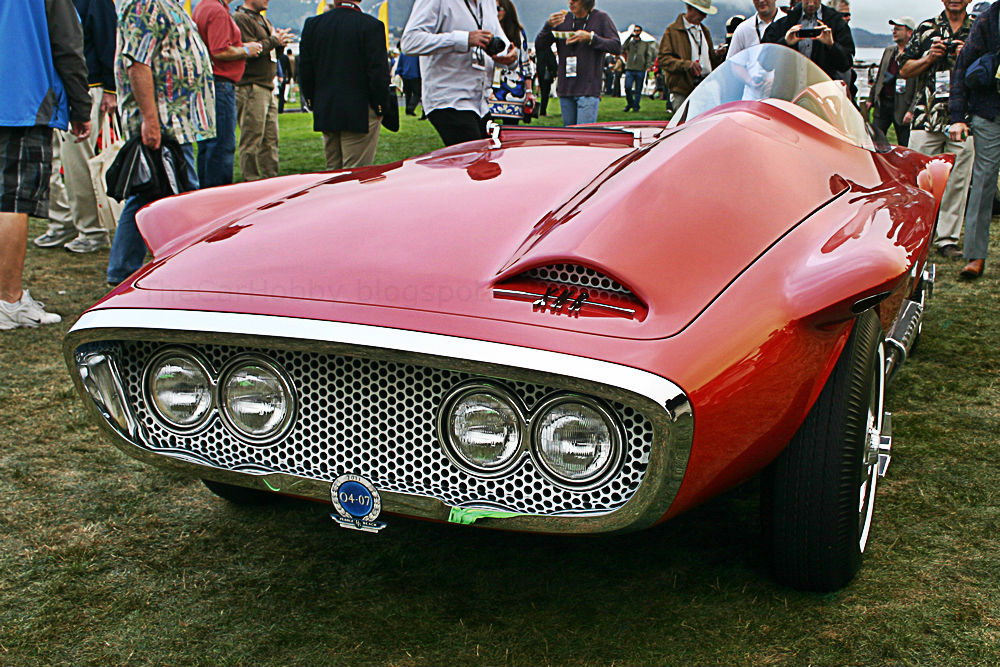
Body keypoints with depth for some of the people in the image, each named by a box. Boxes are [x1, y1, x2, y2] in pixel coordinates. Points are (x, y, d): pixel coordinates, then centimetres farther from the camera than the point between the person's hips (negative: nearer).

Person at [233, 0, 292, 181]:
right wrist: (274, 41, -15)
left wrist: (280, 42, 3)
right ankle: (251, 180, -2)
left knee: (270, 139, 11)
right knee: (252, 140, -6)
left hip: (268, 87, 10)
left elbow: (272, 54, 23)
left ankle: (271, 177, 16)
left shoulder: (263, 19, 21)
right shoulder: (240, 18, -9)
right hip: (250, 88, -9)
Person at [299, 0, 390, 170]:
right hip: (360, 115, -5)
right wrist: (380, 107, -3)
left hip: (325, 115, 5)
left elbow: (304, 71, 8)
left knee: (332, 170, 14)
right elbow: (379, 72, -13)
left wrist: (314, 104, 16)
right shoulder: (371, 25, -11)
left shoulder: (312, 24, 4)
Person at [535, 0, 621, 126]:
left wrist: (590, 38, -18)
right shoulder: (562, 19, 12)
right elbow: (538, 46, 9)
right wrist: (549, 25, -9)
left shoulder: (601, 18, 2)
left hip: (588, 91, -4)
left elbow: (617, 47, -8)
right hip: (565, 89, 5)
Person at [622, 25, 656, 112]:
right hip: (629, 69, 0)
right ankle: (630, 103, 10)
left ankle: (636, 106, 11)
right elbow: (623, 49, -6)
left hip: (640, 70, 0)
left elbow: (649, 55, 9)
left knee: (638, 90, 1)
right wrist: (629, 37, -7)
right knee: (627, 87, -11)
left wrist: (648, 66, -6)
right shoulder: (629, 43, 13)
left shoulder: (645, 44, 12)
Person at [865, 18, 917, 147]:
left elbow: (919, 88, -12)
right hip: (882, 104, 6)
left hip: (902, 107, -6)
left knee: (904, 147, 2)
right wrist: (871, 99, 16)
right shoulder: (888, 51, 14)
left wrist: (912, 111, -18)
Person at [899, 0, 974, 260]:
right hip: (927, 117, 0)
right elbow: (904, 70, 12)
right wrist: (930, 57, -5)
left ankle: (947, 239, 8)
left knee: (957, 182, 1)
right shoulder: (926, 29, 11)